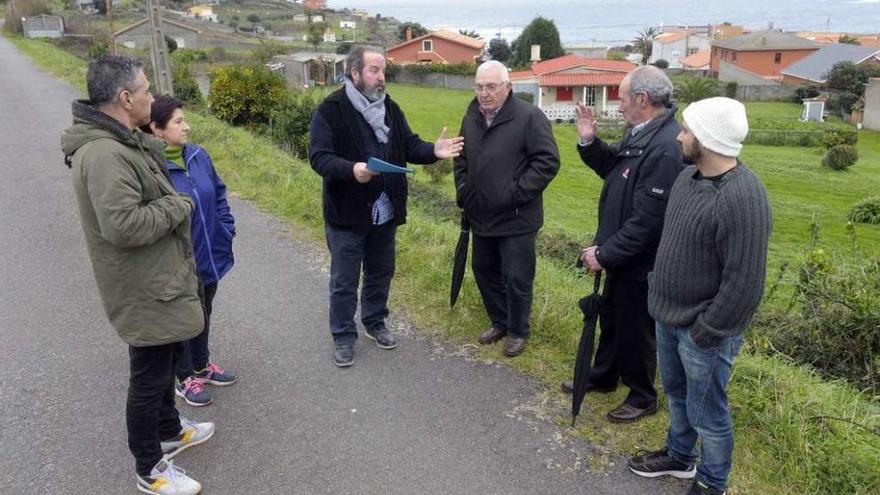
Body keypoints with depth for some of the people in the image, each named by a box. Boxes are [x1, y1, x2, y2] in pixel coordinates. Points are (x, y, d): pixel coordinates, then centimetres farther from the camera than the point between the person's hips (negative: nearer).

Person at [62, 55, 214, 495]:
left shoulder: (117, 141, 6)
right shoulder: (104, 154, -27)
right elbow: (124, 224, -33)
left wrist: (171, 202, 3)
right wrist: (177, 205, -20)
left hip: (156, 280, 10)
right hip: (144, 290, -10)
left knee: (163, 360, 26)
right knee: (149, 378, 6)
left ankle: (169, 430, 47)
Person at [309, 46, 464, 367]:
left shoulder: (390, 108, 6)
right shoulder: (331, 109, -13)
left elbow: (409, 145, 7)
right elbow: (319, 156, -19)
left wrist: (434, 151, -14)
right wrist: (351, 169, -38)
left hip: (385, 211, 6)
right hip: (347, 212, -5)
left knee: (381, 273, 20)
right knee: (344, 281, 7)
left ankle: (375, 323, 41)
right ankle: (343, 337, 24)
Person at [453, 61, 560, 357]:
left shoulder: (529, 117, -13)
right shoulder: (471, 118, 9)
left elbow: (548, 161, -16)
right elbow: (461, 160, 20)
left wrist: (516, 193, -19)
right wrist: (463, 191, 6)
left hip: (516, 219, -7)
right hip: (481, 216, 7)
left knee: (516, 278, 3)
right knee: (484, 271, 17)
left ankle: (517, 331, 24)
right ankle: (499, 322, 37)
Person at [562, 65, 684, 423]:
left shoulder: (666, 149, -29)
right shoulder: (639, 133, 2)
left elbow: (647, 219, -30)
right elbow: (612, 167, 17)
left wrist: (605, 253, -22)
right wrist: (589, 142, 0)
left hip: (640, 263, -9)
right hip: (621, 254, 9)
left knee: (634, 330, 10)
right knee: (611, 318, 25)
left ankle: (642, 397, 33)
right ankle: (603, 377, 47)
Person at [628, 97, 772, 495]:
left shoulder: (743, 198, -26)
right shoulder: (687, 176, 2)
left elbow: (744, 282, -25)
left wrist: (706, 334, -18)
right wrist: (657, 285, 15)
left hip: (702, 330, -8)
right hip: (668, 316, 8)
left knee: (706, 414, 10)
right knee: (676, 392, 25)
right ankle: (679, 456, 47)